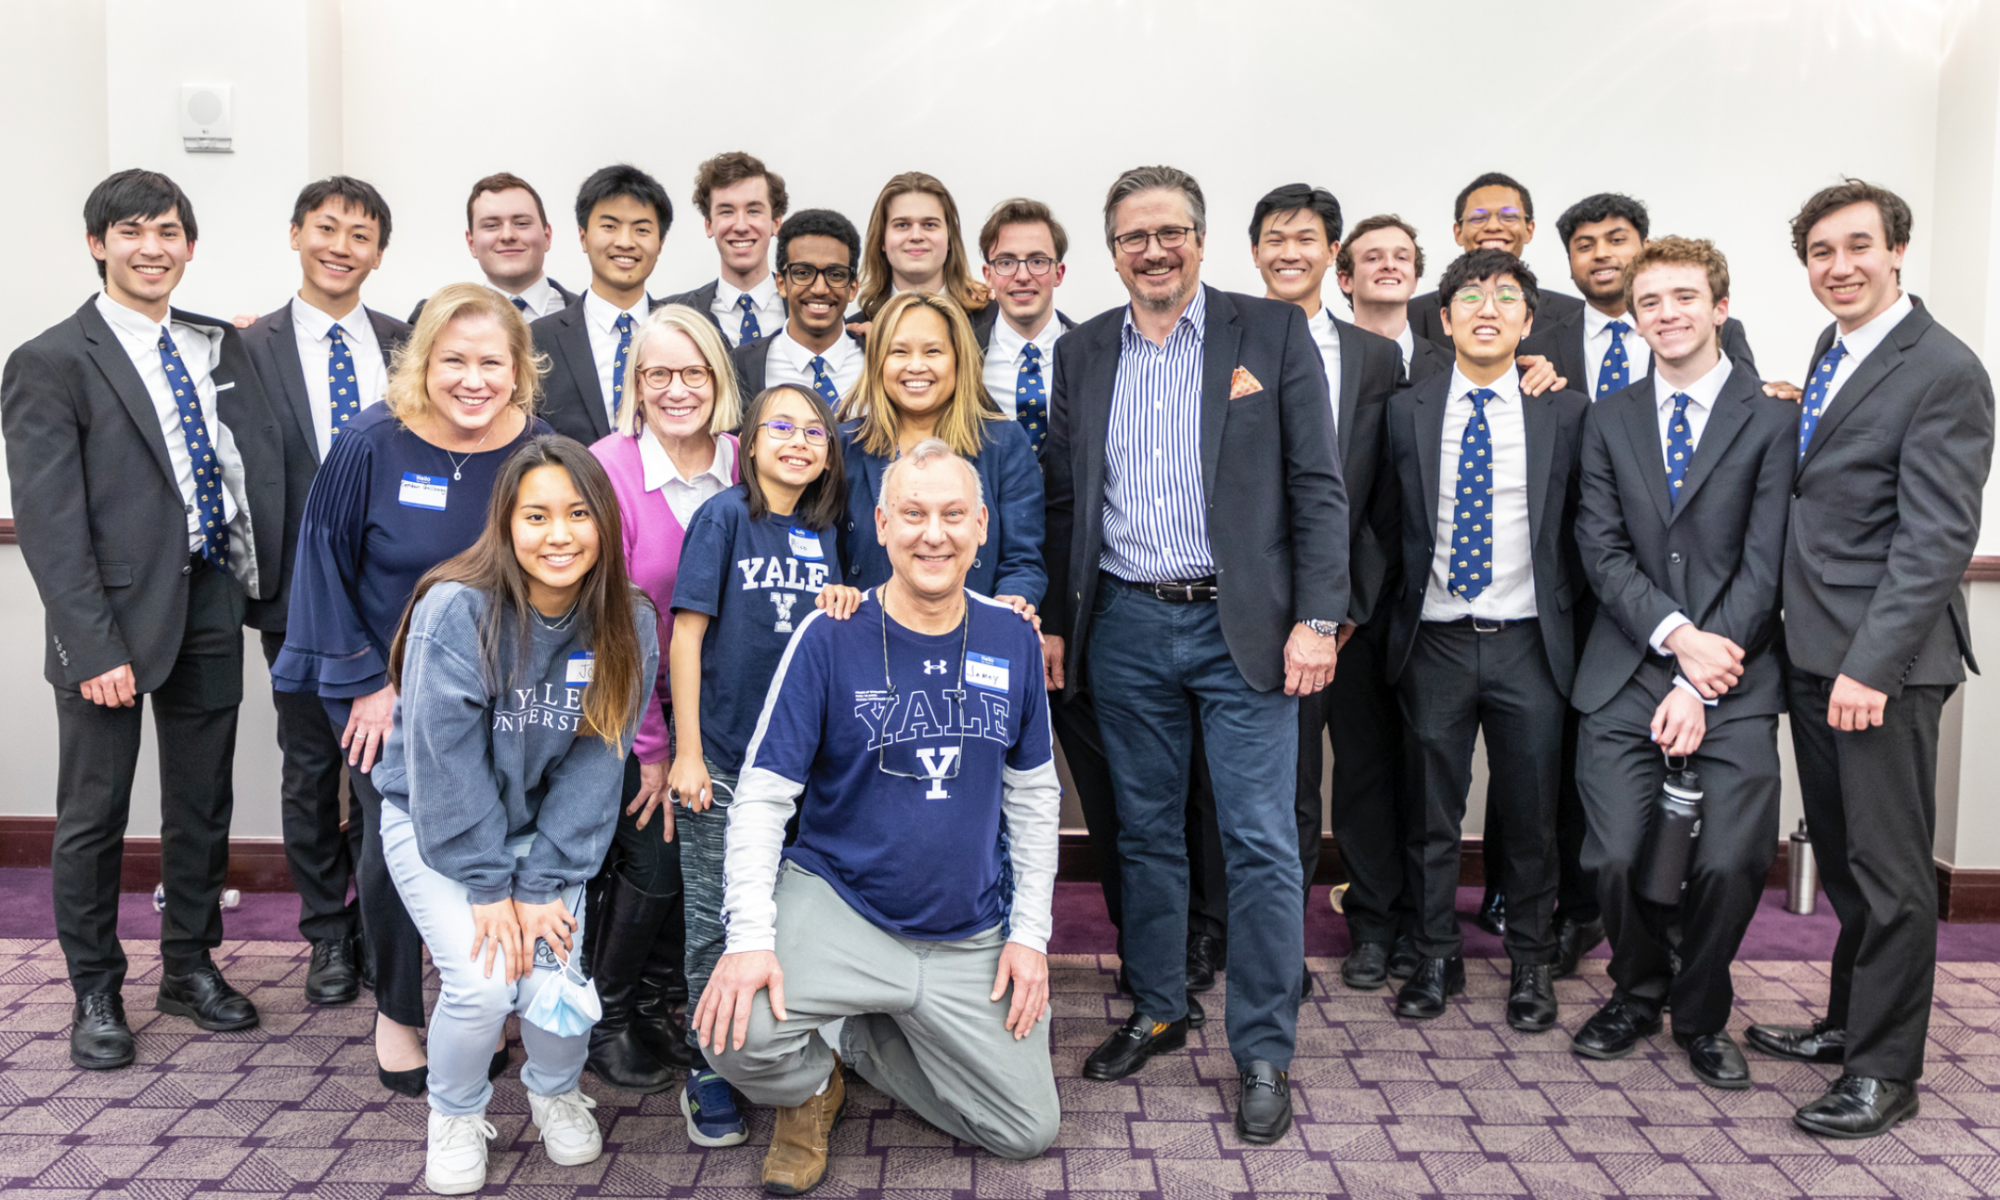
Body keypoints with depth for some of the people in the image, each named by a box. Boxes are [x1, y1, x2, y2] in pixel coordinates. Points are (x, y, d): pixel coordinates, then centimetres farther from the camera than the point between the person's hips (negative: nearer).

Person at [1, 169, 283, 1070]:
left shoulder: (221, 347, 10)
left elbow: (259, 464, 8)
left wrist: (266, 582, -5)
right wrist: (95, 644, -16)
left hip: (212, 607, 5)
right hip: (113, 620, -4)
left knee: (203, 803, 14)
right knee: (94, 816, 8)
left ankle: (190, 967, 30)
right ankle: (95, 991, 24)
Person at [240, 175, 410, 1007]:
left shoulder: (406, 345, 5)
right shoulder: (252, 350, -2)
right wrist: (252, 590, -6)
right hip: (303, 595, -1)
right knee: (311, 770, 10)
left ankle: (380, 924, 26)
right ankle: (328, 933, 25)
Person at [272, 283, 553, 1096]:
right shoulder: (371, 446, -13)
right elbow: (326, 563, -5)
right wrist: (366, 680, -7)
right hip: (383, 687, -1)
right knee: (394, 845, -3)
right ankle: (395, 1010, 23)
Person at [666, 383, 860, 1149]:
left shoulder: (821, 533, 8)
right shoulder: (725, 516, -6)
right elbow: (687, 634, -9)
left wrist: (840, 608, -9)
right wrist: (686, 754, -13)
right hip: (723, 759, -4)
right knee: (717, 921, 4)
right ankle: (709, 1079, 17)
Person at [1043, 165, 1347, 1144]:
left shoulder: (1273, 332, 0)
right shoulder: (1083, 353, 10)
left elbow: (1318, 487, -3)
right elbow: (1061, 500, 12)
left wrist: (1317, 620, -10)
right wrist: (1051, 620, 8)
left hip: (1243, 625, -3)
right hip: (1125, 627, 3)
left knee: (1261, 842, 0)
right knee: (1144, 831, 13)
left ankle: (1264, 1052, 13)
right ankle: (1155, 1012, 30)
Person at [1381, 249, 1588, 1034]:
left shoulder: (1565, 412, 2)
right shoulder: (1407, 412, 3)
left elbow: (1583, 526, 7)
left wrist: (1565, 612, 2)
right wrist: (1389, 611, 3)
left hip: (1527, 643, 0)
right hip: (1435, 642, 1)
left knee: (1531, 814, 9)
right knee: (1433, 812, 9)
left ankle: (1531, 962, 26)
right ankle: (1437, 957, 25)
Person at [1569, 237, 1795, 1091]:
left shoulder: (1772, 420, 2)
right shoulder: (1609, 421, 12)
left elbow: (1763, 567, -4)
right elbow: (1602, 552, 3)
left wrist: (1698, 685, -11)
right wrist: (1676, 636, -12)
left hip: (1733, 680, -2)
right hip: (1625, 674, 2)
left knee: (1732, 861, -9)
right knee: (1613, 856, -5)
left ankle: (1702, 1014, 19)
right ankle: (1639, 991, 25)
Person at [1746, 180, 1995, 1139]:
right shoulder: (1833, 349, 14)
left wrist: (1872, 666, -22)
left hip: (1884, 661, -8)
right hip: (1813, 651, 8)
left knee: (1889, 869, 2)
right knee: (1841, 858, 17)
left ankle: (1883, 1071, 13)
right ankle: (1848, 1022, 31)